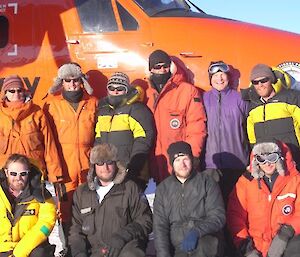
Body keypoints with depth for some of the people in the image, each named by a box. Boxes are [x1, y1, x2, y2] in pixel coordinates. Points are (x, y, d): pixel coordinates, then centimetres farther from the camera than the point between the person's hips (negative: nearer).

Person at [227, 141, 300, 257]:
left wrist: (288, 231, -15)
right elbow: (235, 215, 4)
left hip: (286, 243, 0)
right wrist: (244, 244, -5)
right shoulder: (246, 181, 6)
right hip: (255, 246, 1)